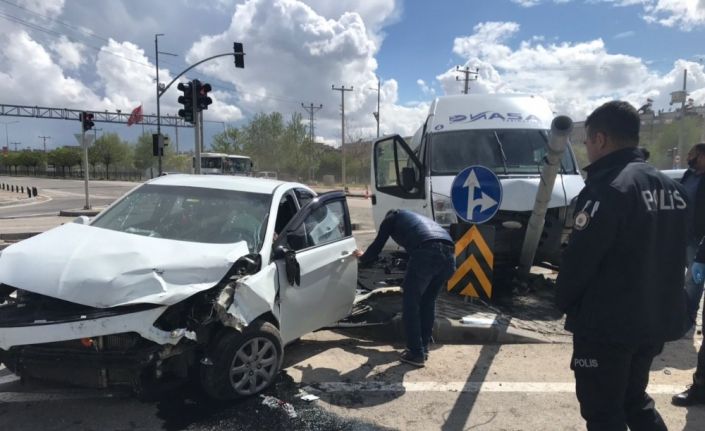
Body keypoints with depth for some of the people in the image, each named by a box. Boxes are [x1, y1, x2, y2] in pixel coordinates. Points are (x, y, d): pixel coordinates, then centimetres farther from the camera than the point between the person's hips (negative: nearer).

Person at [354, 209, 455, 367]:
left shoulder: (392, 218, 26)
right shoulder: (418, 219, 42)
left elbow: (377, 246, 26)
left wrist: (363, 258, 47)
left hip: (427, 252, -6)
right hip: (449, 253, 7)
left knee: (410, 303, 7)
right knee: (427, 302, 22)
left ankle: (416, 354, 9)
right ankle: (423, 348, 30)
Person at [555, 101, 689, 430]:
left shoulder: (608, 188, -21)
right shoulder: (670, 187, 7)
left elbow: (579, 258, -21)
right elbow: (675, 255, 13)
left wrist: (564, 301, -4)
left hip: (607, 324, -8)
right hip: (656, 319, 9)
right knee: (634, 399, 25)